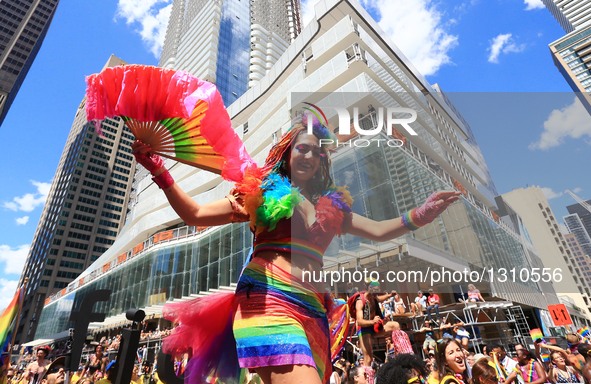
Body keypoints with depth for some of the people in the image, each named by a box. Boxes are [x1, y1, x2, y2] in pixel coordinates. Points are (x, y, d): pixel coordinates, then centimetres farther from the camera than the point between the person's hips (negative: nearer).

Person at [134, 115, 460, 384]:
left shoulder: (332, 206, 20)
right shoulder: (261, 192, 9)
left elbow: (378, 231, 18)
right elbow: (194, 215, 9)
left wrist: (417, 216, 1)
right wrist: (160, 172, 0)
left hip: (312, 311, 6)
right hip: (269, 301, -5)